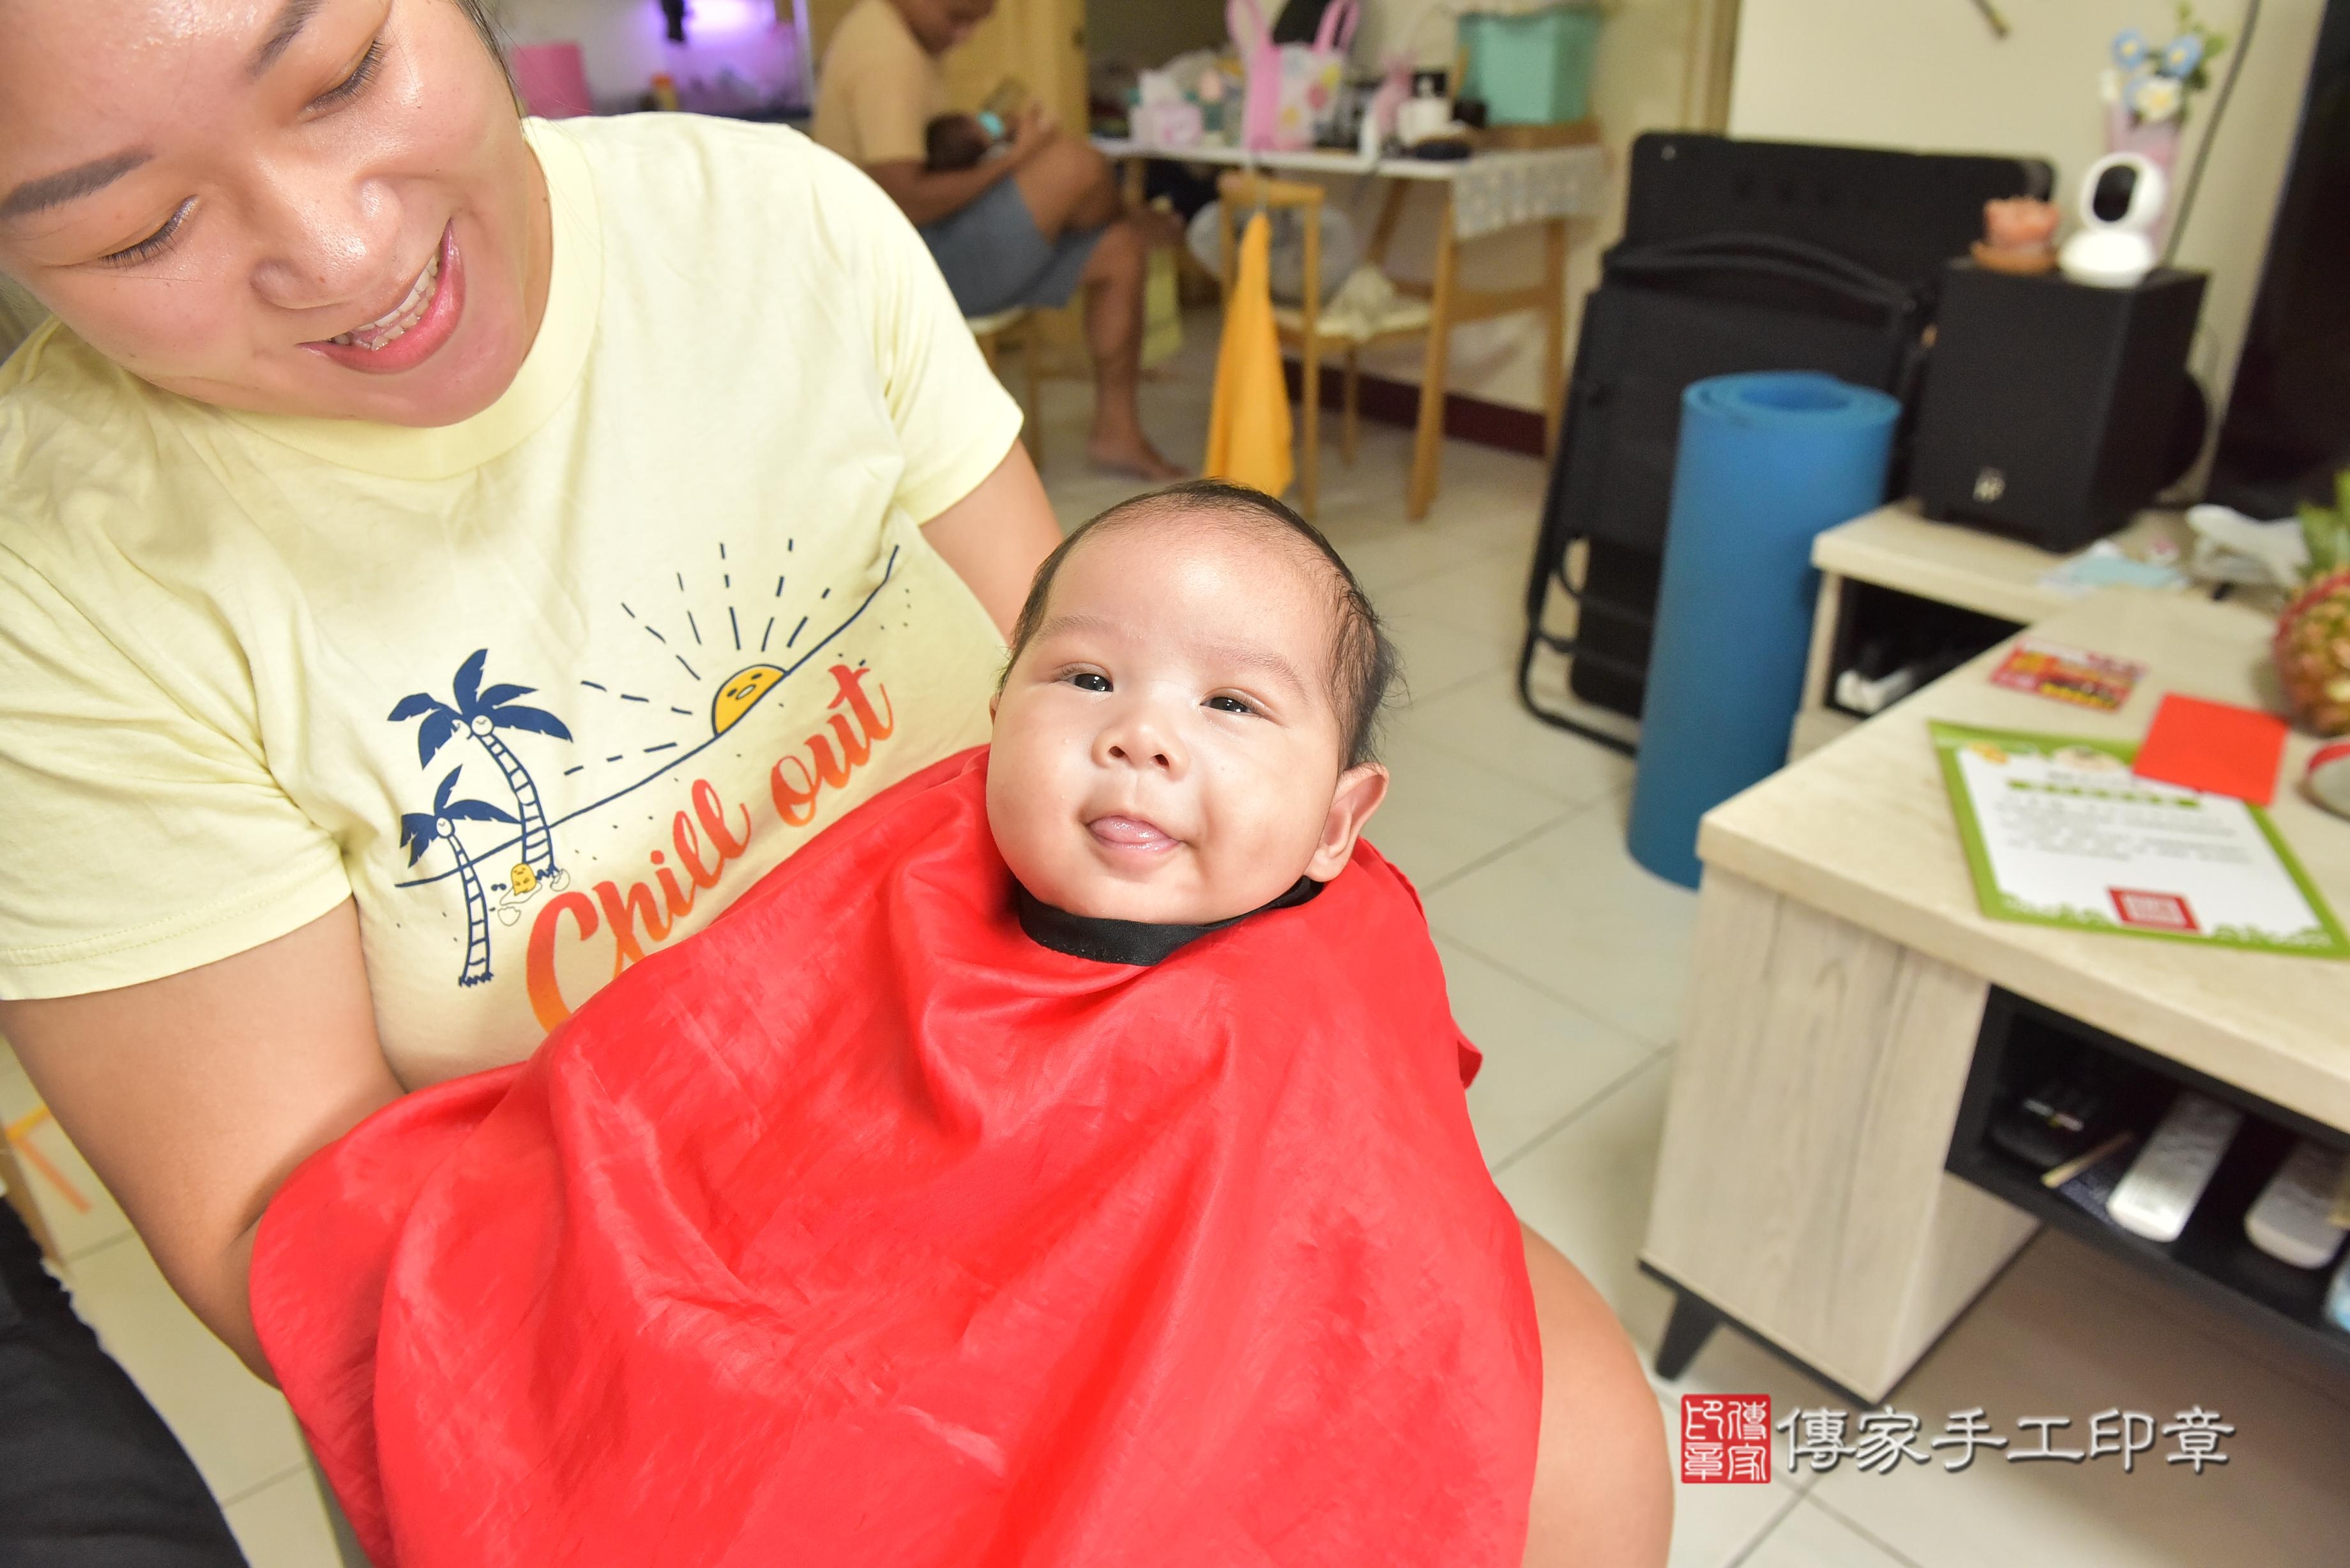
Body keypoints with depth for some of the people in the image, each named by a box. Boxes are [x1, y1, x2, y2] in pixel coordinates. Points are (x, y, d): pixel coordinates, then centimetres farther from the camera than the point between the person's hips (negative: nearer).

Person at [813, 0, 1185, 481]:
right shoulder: (885, 54, -20)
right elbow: (904, 201, -28)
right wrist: (1009, 160, -19)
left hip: (939, 242, 10)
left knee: (1119, 250, 1)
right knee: (1073, 164, -25)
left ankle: (1116, 429, 4)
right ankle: (1134, 219, 11)